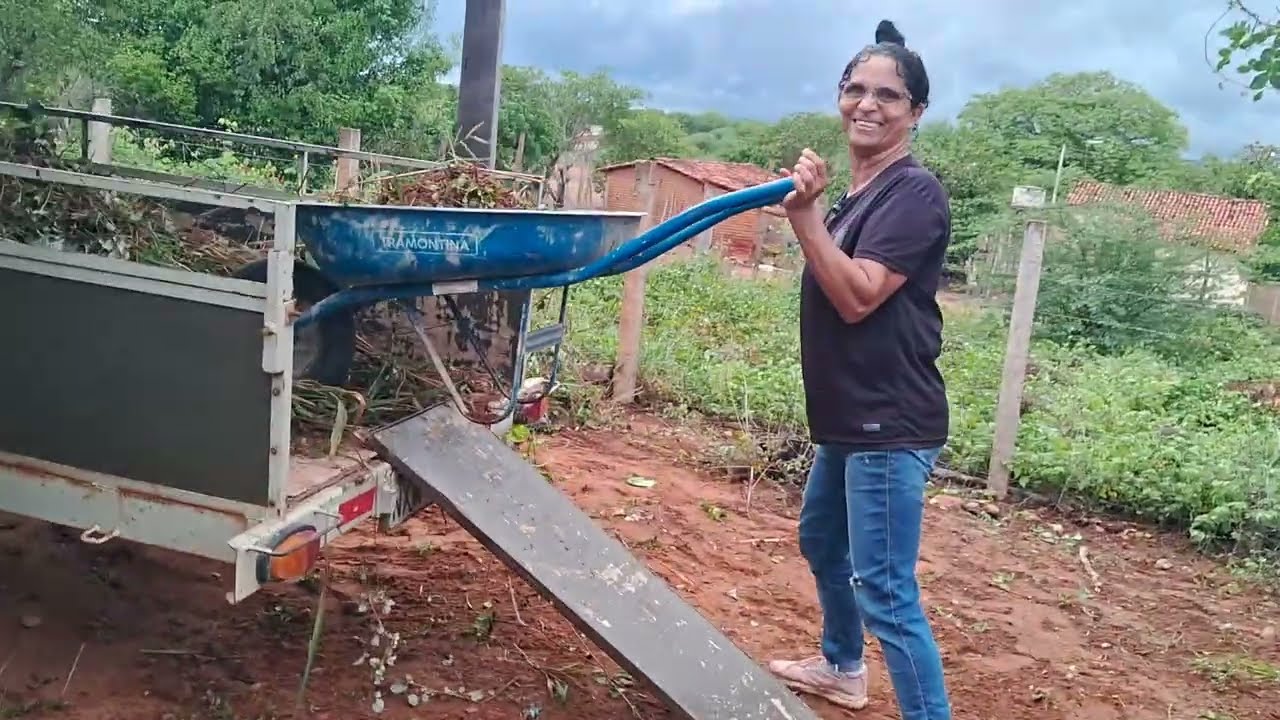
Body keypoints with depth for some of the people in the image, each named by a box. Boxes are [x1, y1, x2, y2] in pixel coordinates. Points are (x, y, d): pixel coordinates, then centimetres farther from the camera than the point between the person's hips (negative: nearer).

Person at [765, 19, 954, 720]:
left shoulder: (914, 192, -15)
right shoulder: (855, 195, 13)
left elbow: (858, 296, -24)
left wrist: (804, 213, -24)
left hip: (890, 426, -11)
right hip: (850, 417, 11)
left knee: (884, 589, -9)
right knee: (822, 543, 26)